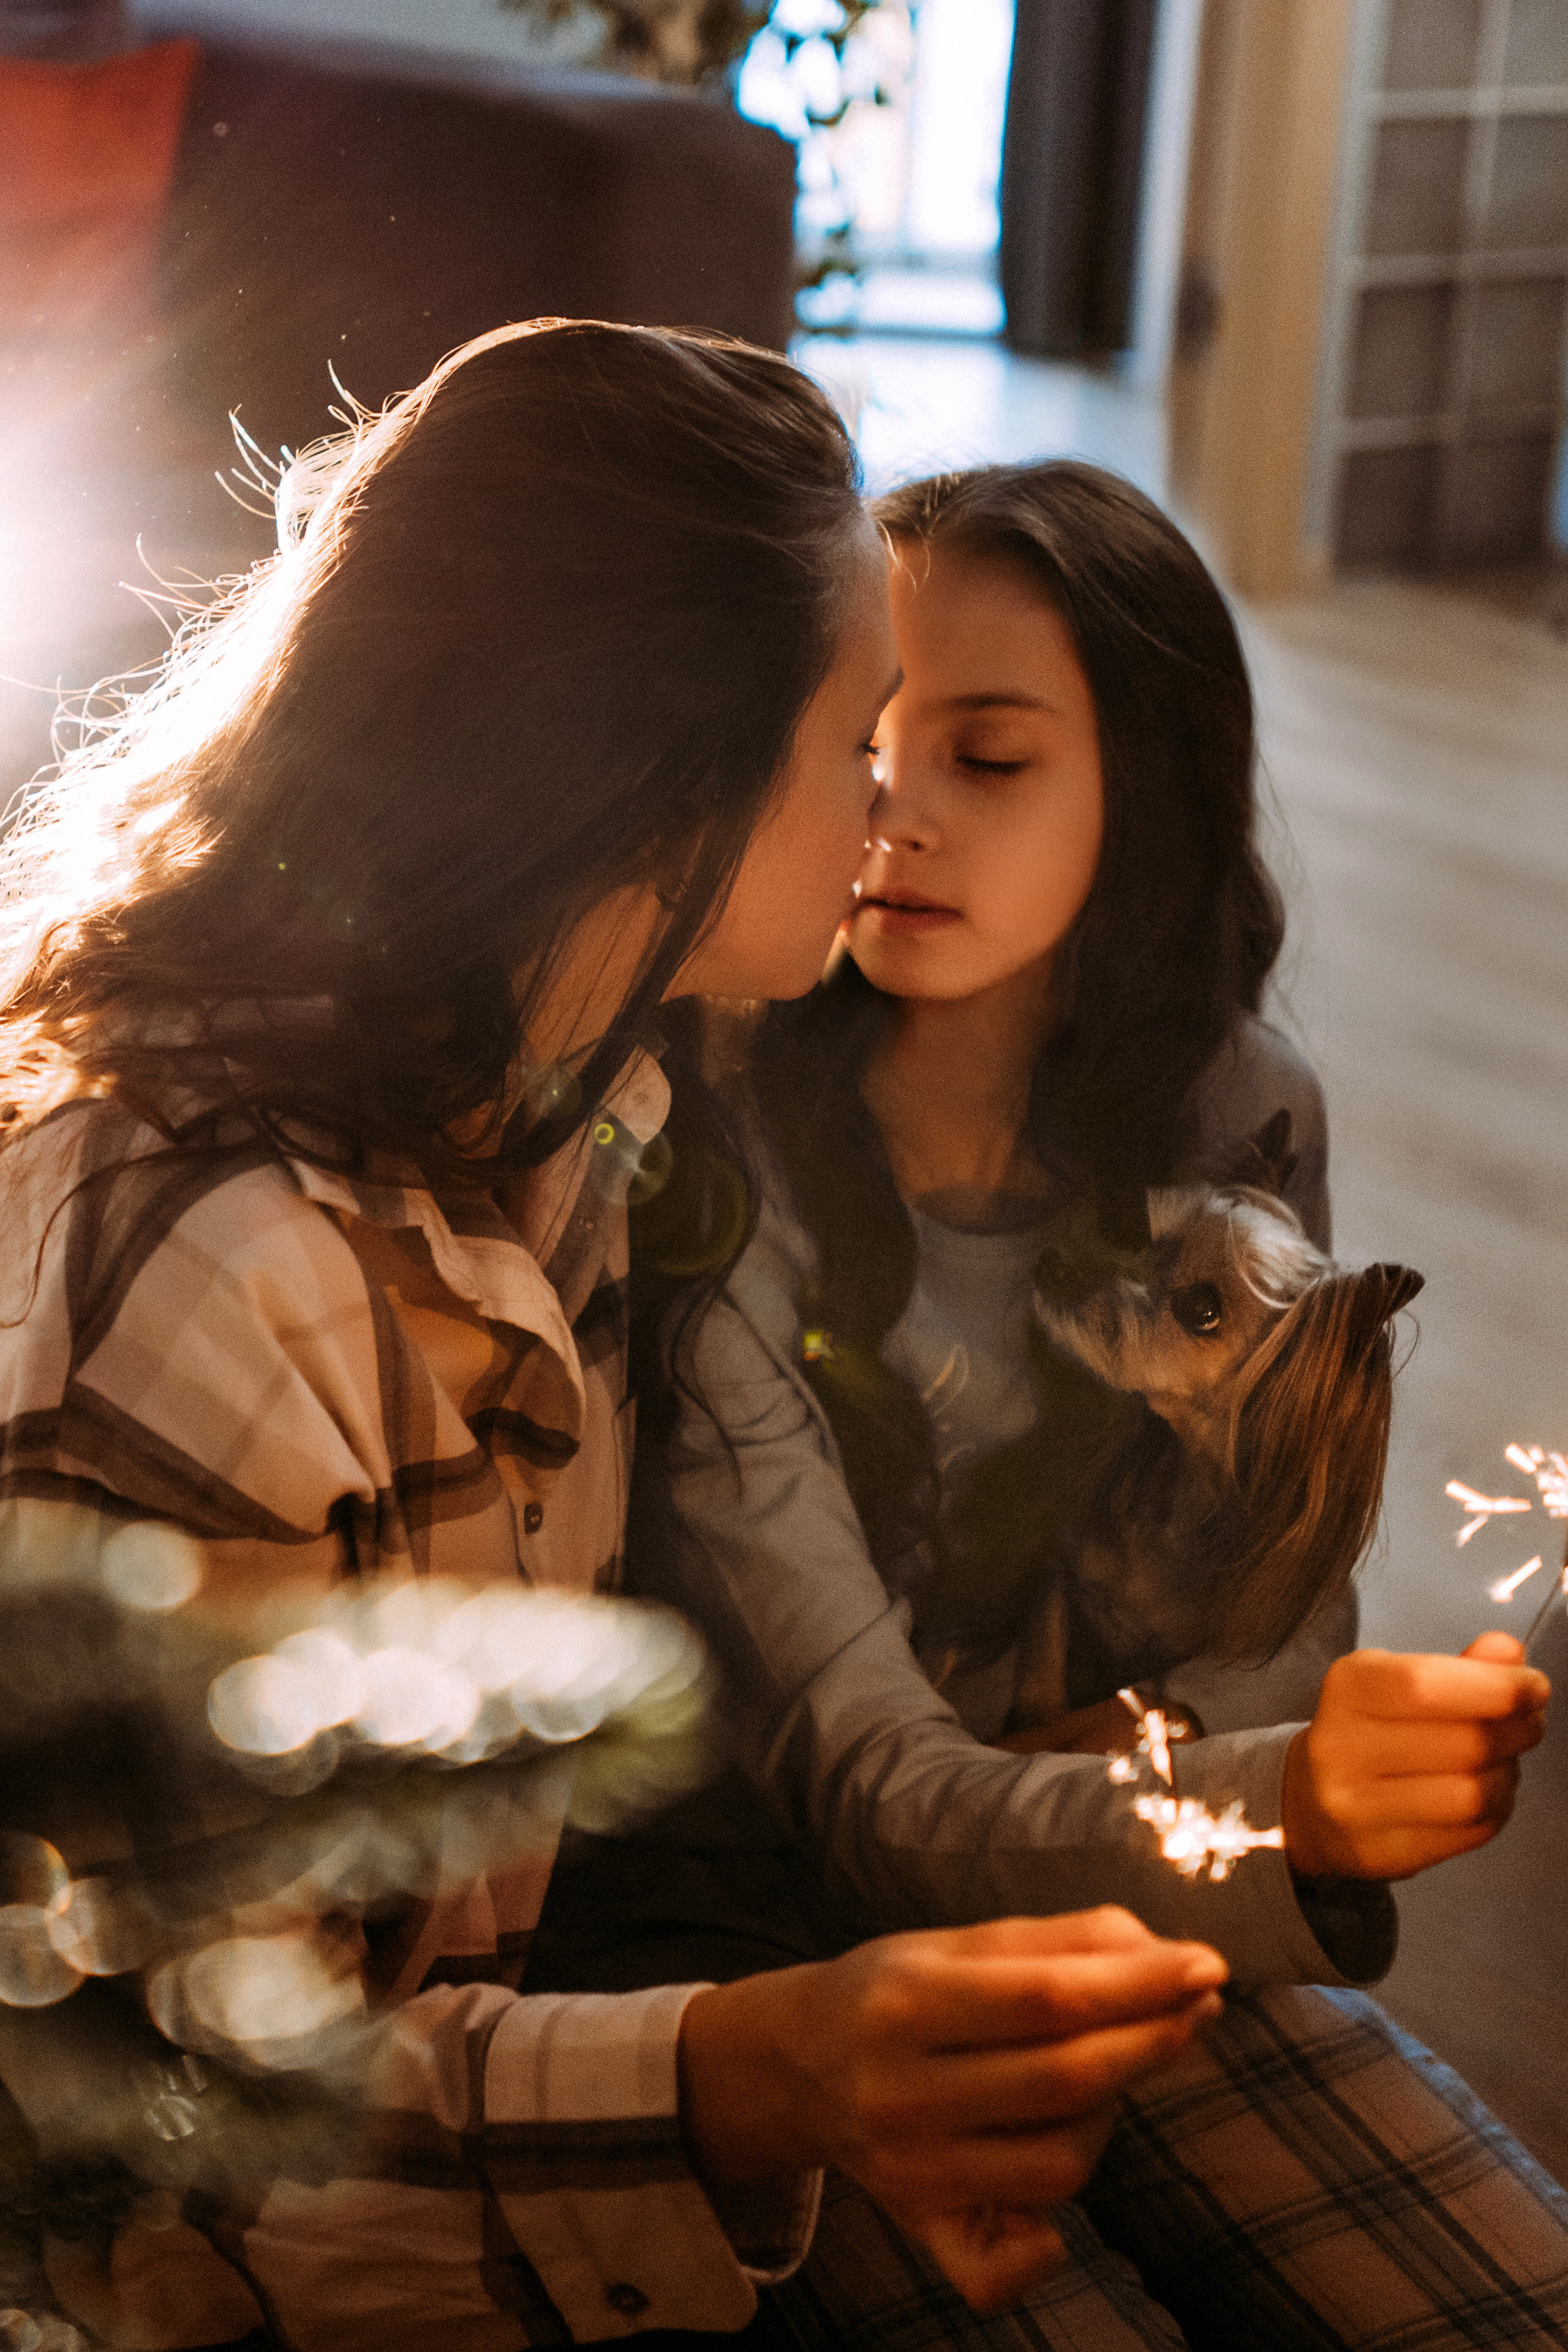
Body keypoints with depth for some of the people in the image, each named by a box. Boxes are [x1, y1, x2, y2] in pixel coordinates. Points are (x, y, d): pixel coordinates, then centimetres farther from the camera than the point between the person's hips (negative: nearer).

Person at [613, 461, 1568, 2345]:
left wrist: (1158, 1740, -13)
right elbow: (862, 1793, -23)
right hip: (760, 1930, -4)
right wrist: (1277, 1804, -40)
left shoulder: (1238, 1120, -4)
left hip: (1124, 1911, 4)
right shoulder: (703, 1151, -19)